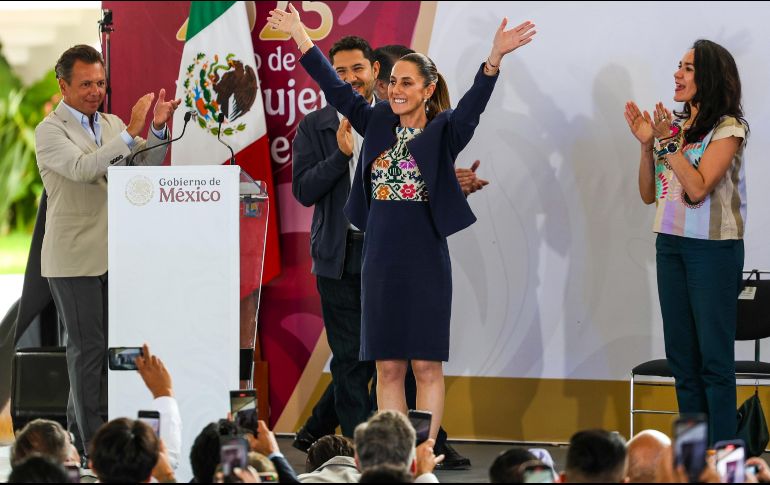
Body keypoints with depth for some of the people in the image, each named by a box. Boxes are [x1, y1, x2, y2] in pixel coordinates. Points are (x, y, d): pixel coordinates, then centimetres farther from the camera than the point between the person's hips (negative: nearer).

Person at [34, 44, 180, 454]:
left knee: (104, 345, 11)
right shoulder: (50, 131, -9)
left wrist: (157, 130, -9)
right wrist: (131, 132, -30)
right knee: (87, 348, -5)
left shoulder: (112, 125, 12)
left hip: (111, 254, 7)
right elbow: (82, 168, -25)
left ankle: (77, 432, 22)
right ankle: (93, 442, -3)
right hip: (74, 258, -7)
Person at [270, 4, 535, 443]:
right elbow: (336, 89, 14)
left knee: (427, 366, -1)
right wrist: (302, 37, 13)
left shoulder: (444, 132, -3)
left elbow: (473, 104, -19)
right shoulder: (378, 124, 9)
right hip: (381, 260, 4)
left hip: (425, 261, -4)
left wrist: (494, 59, -36)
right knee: (388, 368, 6)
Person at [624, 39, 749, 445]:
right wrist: (647, 144, -2)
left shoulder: (727, 129, -8)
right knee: (681, 354, 9)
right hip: (670, 244, 7)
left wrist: (669, 143, -15)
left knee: (714, 355, -5)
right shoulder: (674, 125, 7)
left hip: (713, 248, -7)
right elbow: (648, 194, 9)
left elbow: (698, 187, -19)